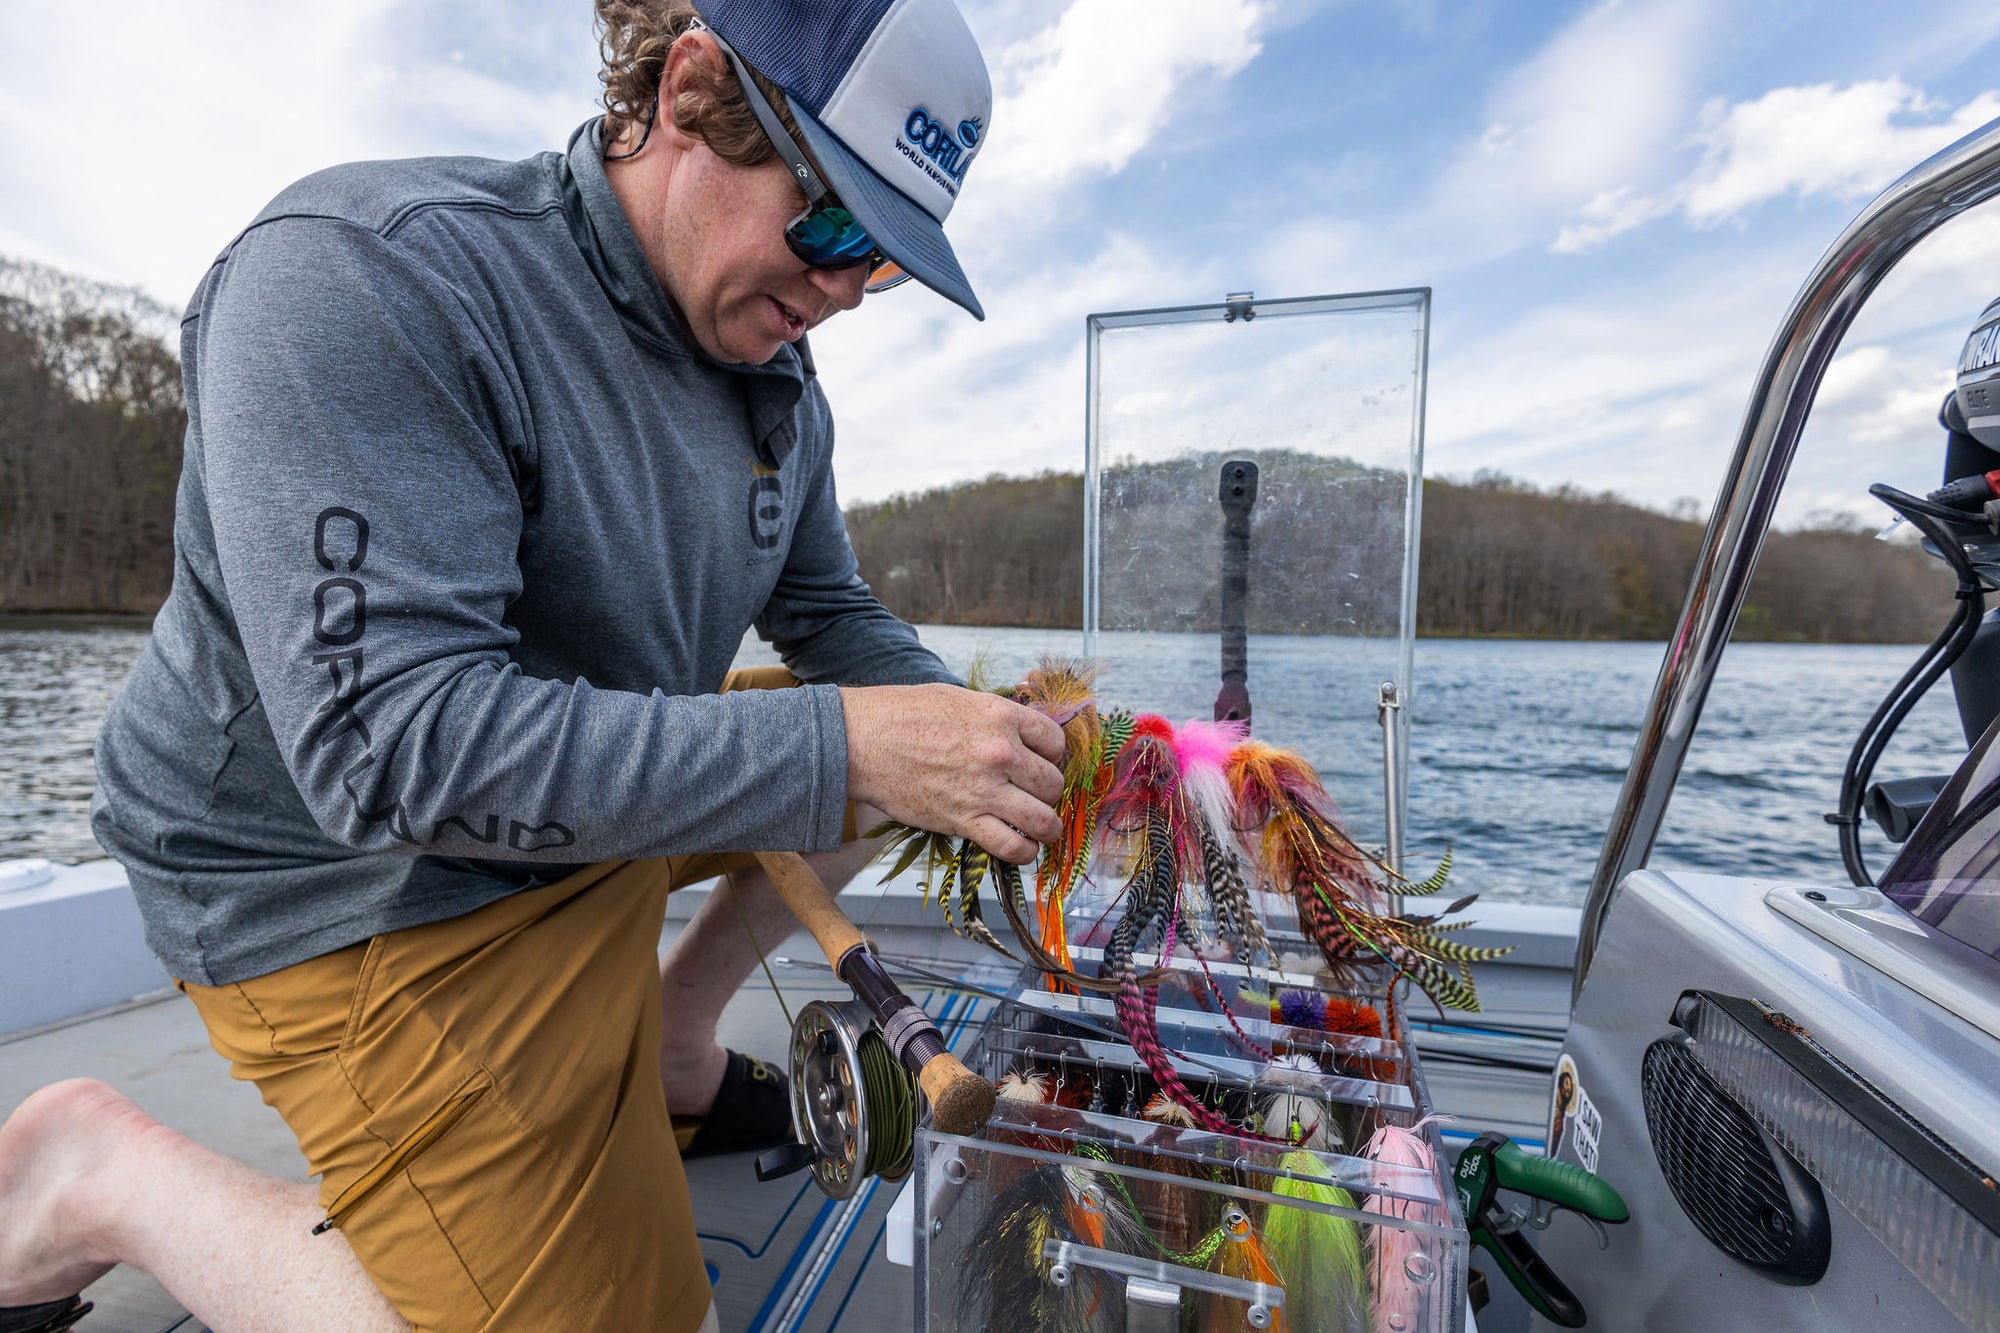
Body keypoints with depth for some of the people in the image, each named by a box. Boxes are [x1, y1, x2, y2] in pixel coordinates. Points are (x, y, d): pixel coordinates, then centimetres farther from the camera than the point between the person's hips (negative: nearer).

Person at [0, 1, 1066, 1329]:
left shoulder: (775, 376, 1)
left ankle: (673, 1040, 18)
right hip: (371, 888, -7)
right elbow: (394, 749, -32)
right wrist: (848, 746, -34)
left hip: (621, 784, 8)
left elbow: (833, 616, 9)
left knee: (902, 735, 10)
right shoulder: (361, 273, -23)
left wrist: (979, 736, -9)